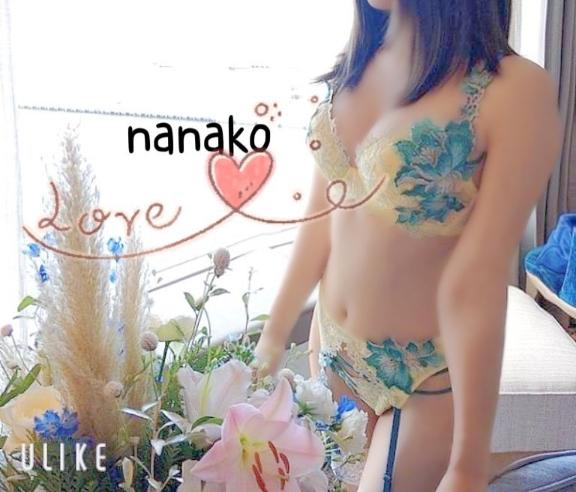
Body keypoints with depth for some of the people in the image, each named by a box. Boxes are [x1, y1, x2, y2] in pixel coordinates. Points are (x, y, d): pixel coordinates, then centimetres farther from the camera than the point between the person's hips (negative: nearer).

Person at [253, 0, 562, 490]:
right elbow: (320, 216, 5)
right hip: (330, 348, 6)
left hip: (426, 379, -5)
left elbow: (477, 284, -22)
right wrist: (275, 335, 11)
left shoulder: (515, 88, -20)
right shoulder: (353, 65, -1)